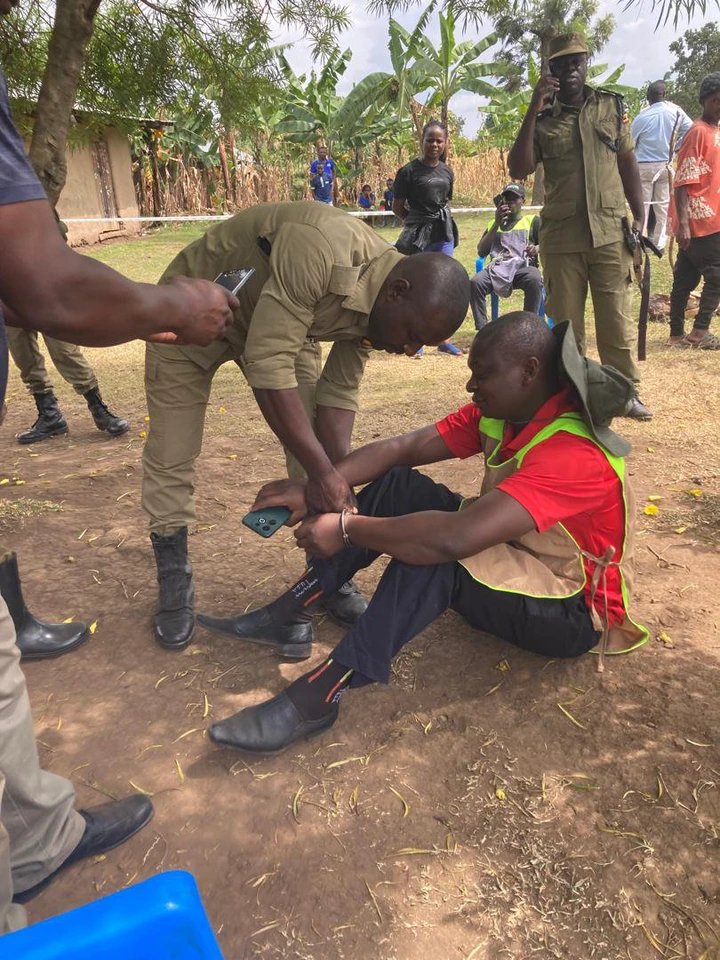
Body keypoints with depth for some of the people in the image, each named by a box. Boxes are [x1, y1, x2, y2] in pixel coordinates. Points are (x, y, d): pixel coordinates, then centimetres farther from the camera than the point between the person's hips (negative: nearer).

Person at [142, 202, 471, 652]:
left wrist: (340, 480, -19)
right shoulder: (319, 251, -40)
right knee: (171, 458, -4)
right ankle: (174, 585, 15)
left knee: (319, 450, -2)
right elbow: (268, 362, -39)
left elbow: (338, 393, -10)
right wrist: (322, 471, -35)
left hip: (281, 321, 6)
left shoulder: (378, 304, -14)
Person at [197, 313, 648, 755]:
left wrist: (347, 529, -30)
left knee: (431, 549, -35)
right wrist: (311, 488, -21)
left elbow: (455, 537, -42)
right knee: (398, 486, -6)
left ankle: (320, 694, -29)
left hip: (573, 609, -8)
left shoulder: (572, 453, -32)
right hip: (516, 556, 8)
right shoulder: (502, 411, -5)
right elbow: (403, 448, -9)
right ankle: (291, 613, -8)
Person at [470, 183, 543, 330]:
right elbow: (481, 252, 16)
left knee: (535, 280, -38)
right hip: (497, 267, 2)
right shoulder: (493, 223, 30)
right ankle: (482, 329, -31)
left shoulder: (532, 221, 24)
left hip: (522, 265, -2)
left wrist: (537, 249, -11)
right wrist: (497, 224, 9)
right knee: (475, 282, -32)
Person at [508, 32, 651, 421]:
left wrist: (639, 218, 9)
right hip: (561, 236, -1)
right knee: (565, 321, 5)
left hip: (610, 232, 1)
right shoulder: (541, 118, 4)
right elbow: (518, 169, -10)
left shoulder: (612, 106, 9)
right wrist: (534, 109, -13)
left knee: (617, 316, 2)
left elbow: (627, 163, 12)